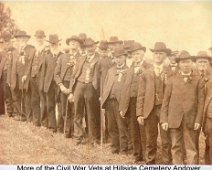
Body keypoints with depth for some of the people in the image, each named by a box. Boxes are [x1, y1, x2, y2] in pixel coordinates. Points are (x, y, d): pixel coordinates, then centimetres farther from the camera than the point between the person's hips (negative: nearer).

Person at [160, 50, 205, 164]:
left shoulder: (198, 80, 6)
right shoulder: (172, 80, 9)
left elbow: (201, 101, 1)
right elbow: (166, 101, 6)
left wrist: (198, 120, -7)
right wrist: (164, 120, -1)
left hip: (190, 120, -1)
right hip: (174, 119, 1)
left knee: (191, 149, 0)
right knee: (176, 148, 6)